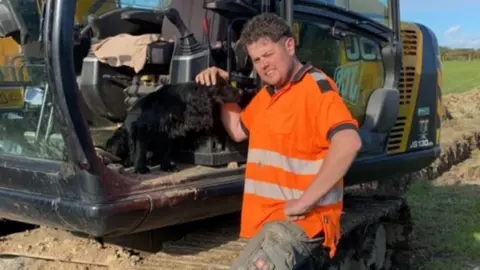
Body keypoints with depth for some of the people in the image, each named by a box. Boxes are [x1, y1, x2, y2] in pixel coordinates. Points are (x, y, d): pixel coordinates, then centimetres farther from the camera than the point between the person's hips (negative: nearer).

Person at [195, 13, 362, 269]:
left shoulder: (316, 87, -15)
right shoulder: (267, 94, 14)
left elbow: (348, 143, -30)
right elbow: (239, 130, 27)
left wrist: (305, 201, -29)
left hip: (298, 221, -9)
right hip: (270, 218, 9)